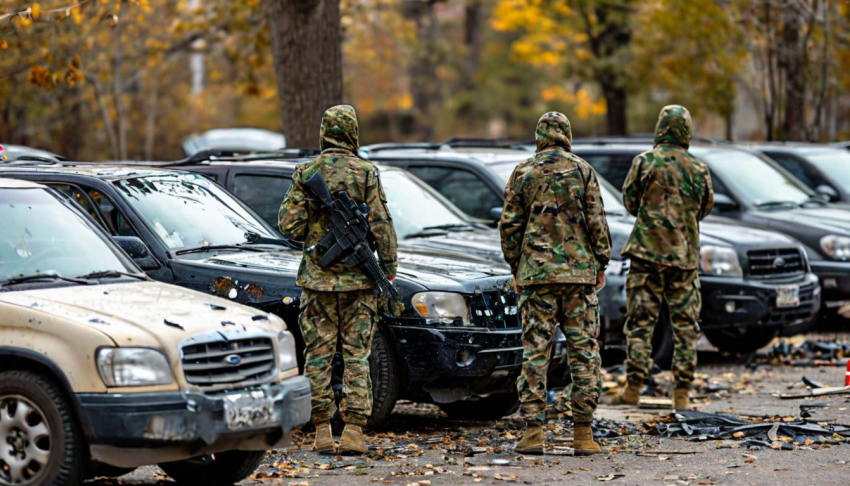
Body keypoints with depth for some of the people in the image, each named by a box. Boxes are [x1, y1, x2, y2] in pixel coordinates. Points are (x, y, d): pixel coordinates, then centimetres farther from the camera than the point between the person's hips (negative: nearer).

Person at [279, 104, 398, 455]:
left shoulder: (306, 173, 0)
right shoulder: (366, 173, -4)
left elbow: (290, 225, -3)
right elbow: (381, 226, -6)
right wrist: (389, 269, 4)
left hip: (317, 278, 1)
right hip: (357, 280, -1)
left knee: (319, 355, 5)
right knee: (356, 356, 3)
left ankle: (322, 432, 5)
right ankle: (353, 431, -2)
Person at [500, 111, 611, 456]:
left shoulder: (523, 173, 4)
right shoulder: (582, 171, 1)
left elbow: (509, 225, 4)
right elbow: (597, 222, 0)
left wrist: (516, 268, 14)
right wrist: (601, 264, 9)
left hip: (536, 272, 1)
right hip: (579, 272, -1)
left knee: (535, 351, 2)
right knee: (583, 351, 3)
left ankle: (533, 430, -3)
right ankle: (583, 433, 1)